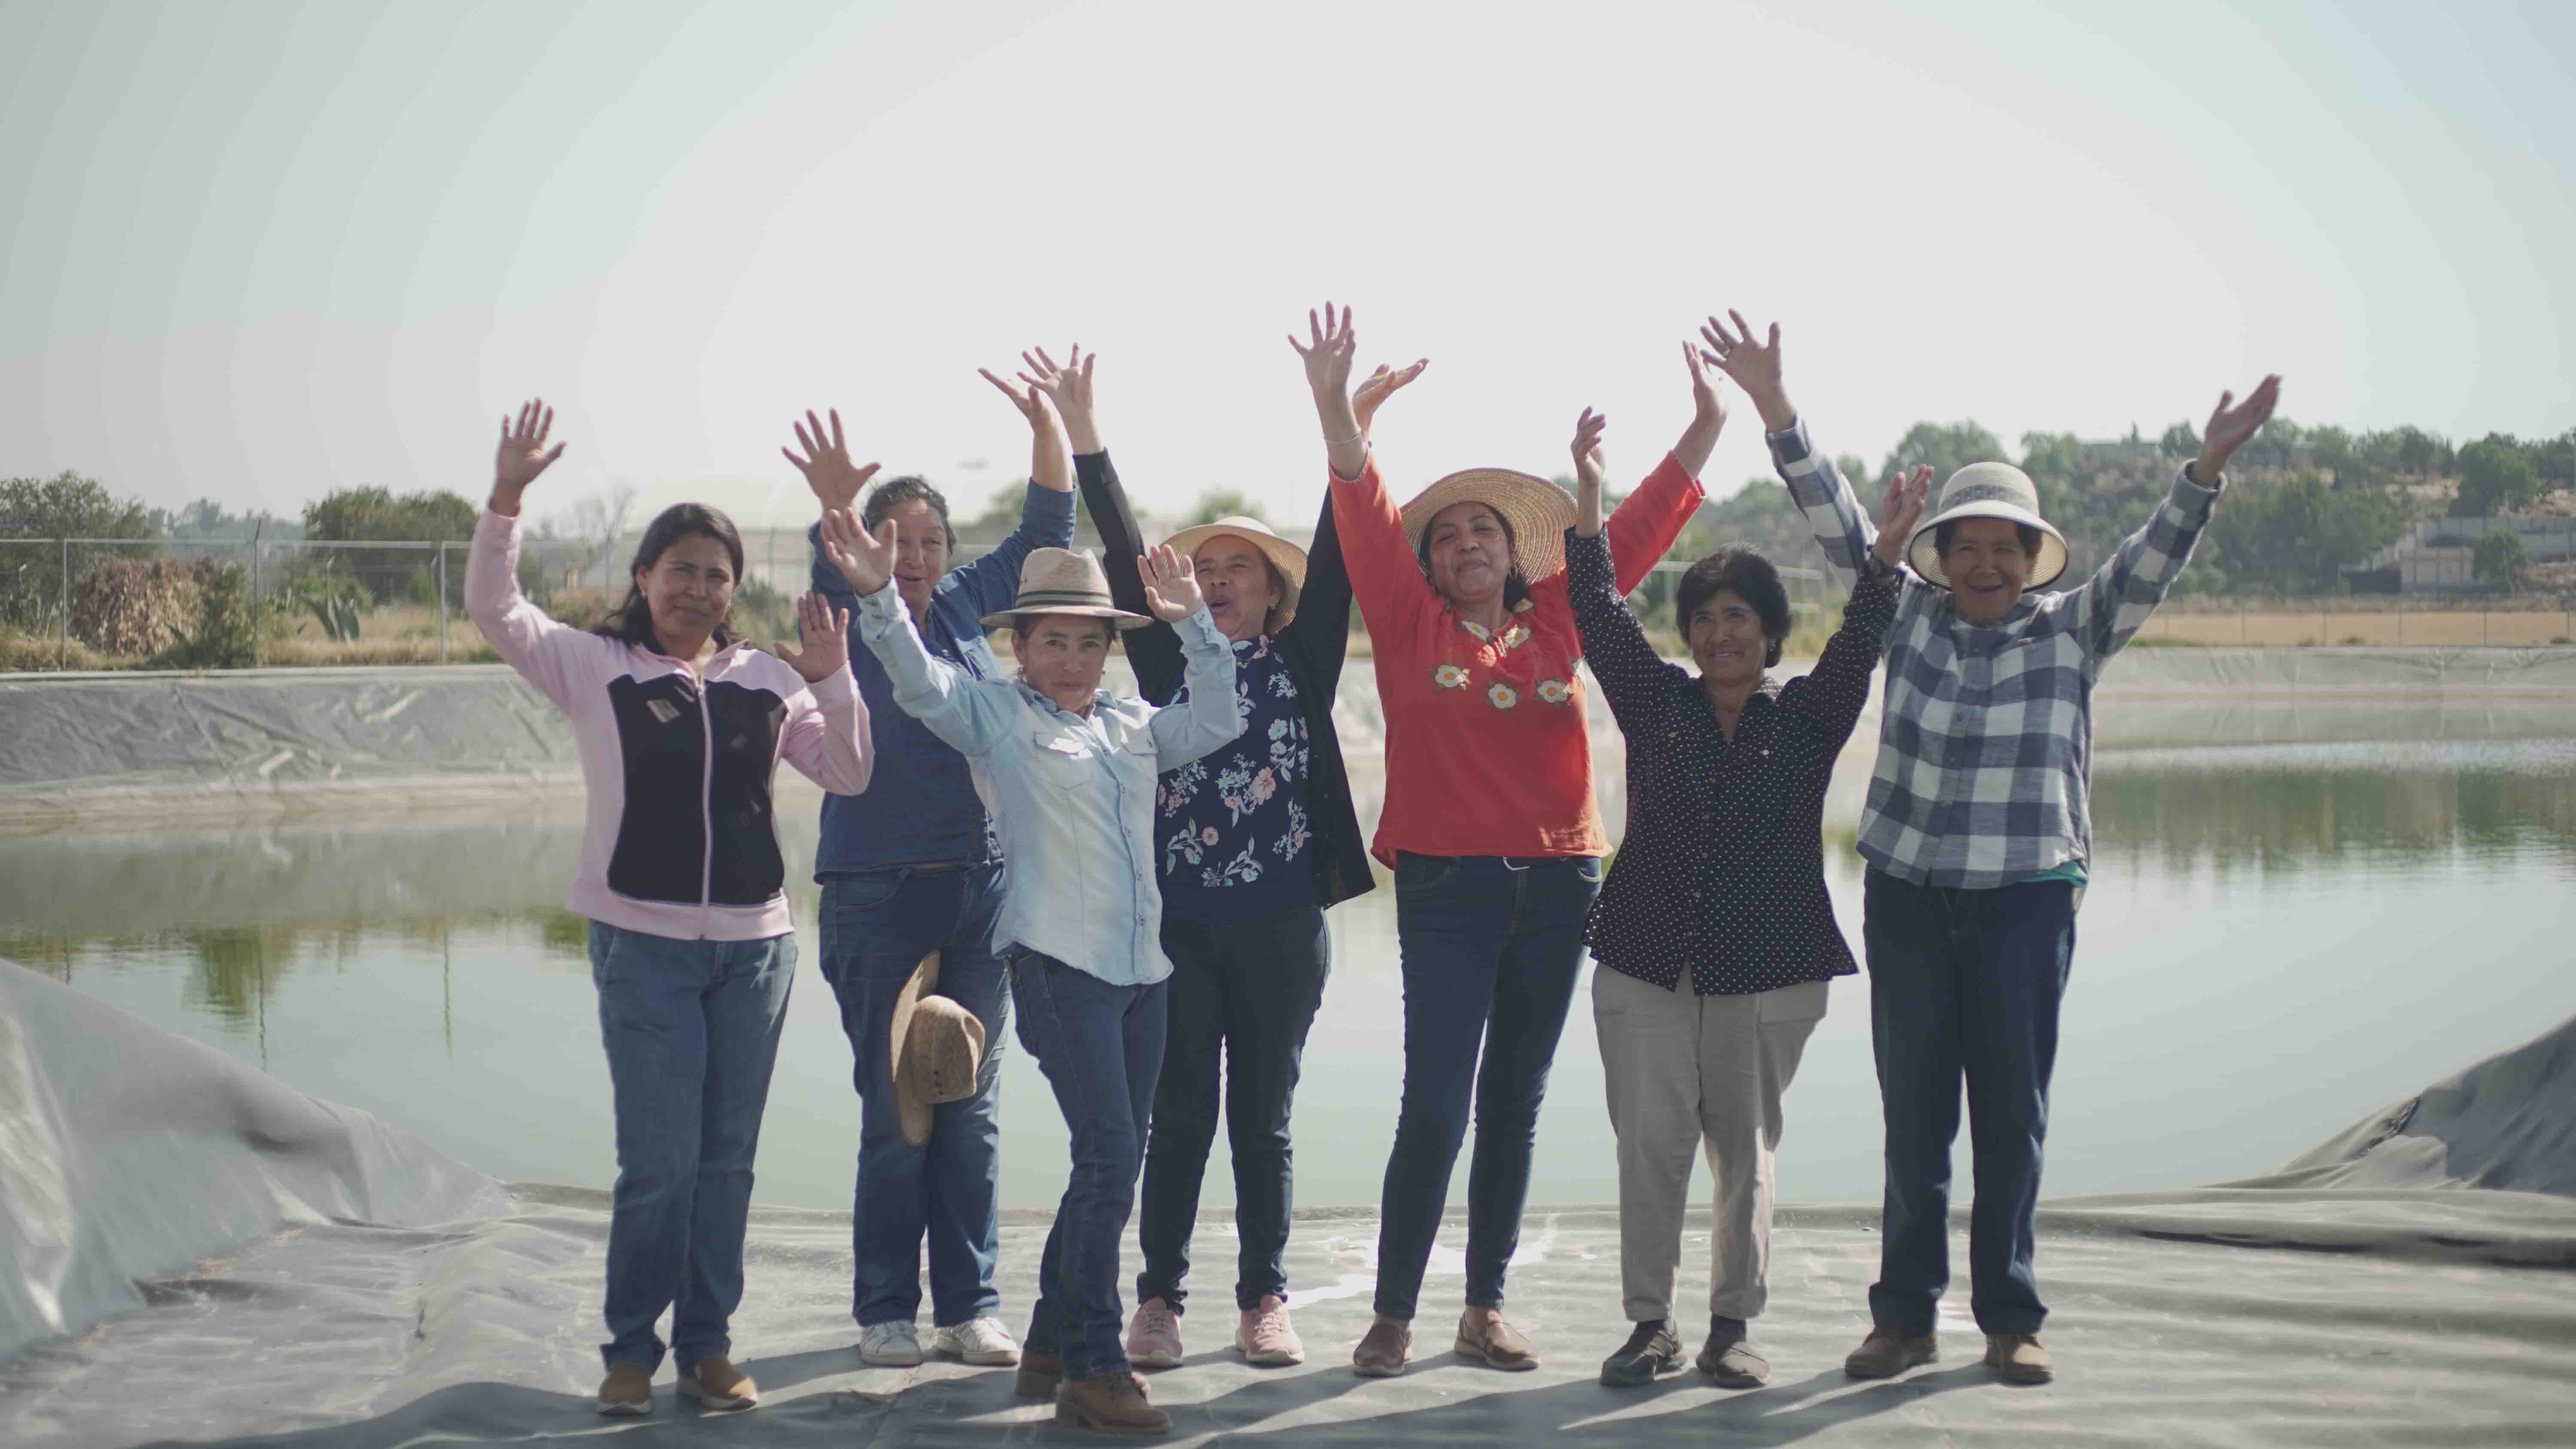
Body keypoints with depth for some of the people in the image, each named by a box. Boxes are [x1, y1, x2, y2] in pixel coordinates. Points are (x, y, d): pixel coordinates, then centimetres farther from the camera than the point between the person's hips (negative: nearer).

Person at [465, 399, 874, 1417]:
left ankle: (707, 1344, 18)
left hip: (754, 944, 3)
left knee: (727, 1157, 7)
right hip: (642, 940, -3)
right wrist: (505, 502, -18)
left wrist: (834, 680, -7)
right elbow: (494, 611, -6)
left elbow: (848, 774, 7)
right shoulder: (597, 665, 2)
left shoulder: (768, 678, 9)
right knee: (660, 1158, -5)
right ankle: (632, 1350, 9)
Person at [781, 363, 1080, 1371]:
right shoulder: (851, 619, -3)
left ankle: (970, 1306, 13)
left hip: (982, 889, 4)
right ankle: (884, 1310, 9)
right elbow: (836, 582, -25)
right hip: (879, 896, -4)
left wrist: (1048, 427, -5)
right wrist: (834, 513, -45)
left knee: (971, 1109, 7)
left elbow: (1048, 529, 9)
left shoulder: (964, 607, 10)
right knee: (895, 1113, -1)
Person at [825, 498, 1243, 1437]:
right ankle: (1092, 1370, -10)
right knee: (1109, 1157, -15)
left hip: (1141, 968, 7)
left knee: (1115, 1167, 10)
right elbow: (921, 682, -10)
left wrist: (1194, 625, 7)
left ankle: (1053, 1342, 24)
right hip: (1059, 963, -7)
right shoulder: (997, 715, 3)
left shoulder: (1132, 726, 18)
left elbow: (1217, 721, 16)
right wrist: (877, 595, -24)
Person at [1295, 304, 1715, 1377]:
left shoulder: (1559, 623, 11)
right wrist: (1334, 404, -19)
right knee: (1435, 1109, -8)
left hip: (1557, 887, 4)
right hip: (1447, 892, -4)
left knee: (1514, 1107, 11)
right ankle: (1392, 1317, 2)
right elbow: (1367, 519, -8)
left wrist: (1707, 425, 11)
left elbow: (1638, 530, 13)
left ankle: (1485, 1310, 20)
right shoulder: (1410, 626, 2)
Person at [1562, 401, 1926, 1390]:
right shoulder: (1655, 703, 8)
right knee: (1650, 1143, -2)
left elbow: (1859, 644, -7)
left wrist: (1886, 555, -22)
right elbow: (1600, 615, 0)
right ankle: (1651, 1325, 7)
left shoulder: (1809, 715, 6)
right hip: (1645, 962, 1)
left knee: (1744, 1149, 5)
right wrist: (1589, 502, -10)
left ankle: (1732, 1325, 14)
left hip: (1767, 969, 0)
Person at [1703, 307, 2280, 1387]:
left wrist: (2209, 467, -24)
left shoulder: (2074, 630, 3)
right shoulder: (1908, 612, 5)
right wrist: (1777, 415, -11)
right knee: (1913, 1109, 6)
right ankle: (1905, 1313, 14)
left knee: (2013, 1111, 3)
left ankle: (2009, 1317, 14)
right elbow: (1838, 523, -1)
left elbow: (2150, 562, -9)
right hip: (1907, 890, 1)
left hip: (2028, 893, -1)